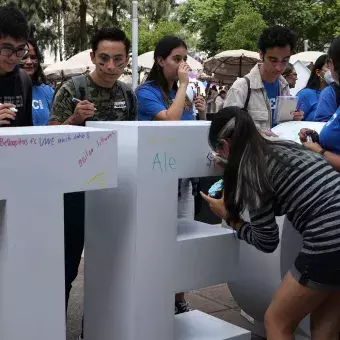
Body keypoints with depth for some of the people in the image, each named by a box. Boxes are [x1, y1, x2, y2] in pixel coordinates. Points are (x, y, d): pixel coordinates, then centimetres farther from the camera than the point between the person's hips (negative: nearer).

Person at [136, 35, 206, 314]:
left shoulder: (184, 93, 11)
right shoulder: (147, 91, -8)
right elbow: (170, 121, -24)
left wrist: (202, 114, -1)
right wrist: (183, 84, -16)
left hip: (184, 174, 7)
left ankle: (179, 300, 24)